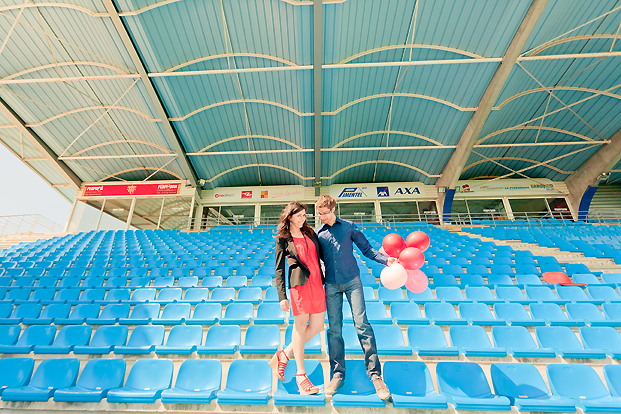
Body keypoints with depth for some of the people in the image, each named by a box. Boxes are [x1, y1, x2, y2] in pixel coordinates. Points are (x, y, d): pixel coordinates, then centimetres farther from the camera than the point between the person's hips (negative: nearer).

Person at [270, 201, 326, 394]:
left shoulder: (310, 233, 13)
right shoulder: (283, 239, -1)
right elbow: (279, 269, -3)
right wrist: (282, 296, -9)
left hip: (317, 284, 6)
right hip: (300, 284, -6)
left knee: (317, 326, 10)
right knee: (300, 326, 3)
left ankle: (284, 355, 28)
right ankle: (301, 375, 20)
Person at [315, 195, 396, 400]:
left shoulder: (349, 227, 4)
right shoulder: (317, 234, 8)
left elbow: (366, 248, 4)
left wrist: (385, 259, -10)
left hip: (352, 281, -1)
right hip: (331, 285, 2)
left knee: (362, 324, -5)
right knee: (334, 329, 3)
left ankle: (375, 374, 7)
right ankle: (337, 375, 17)